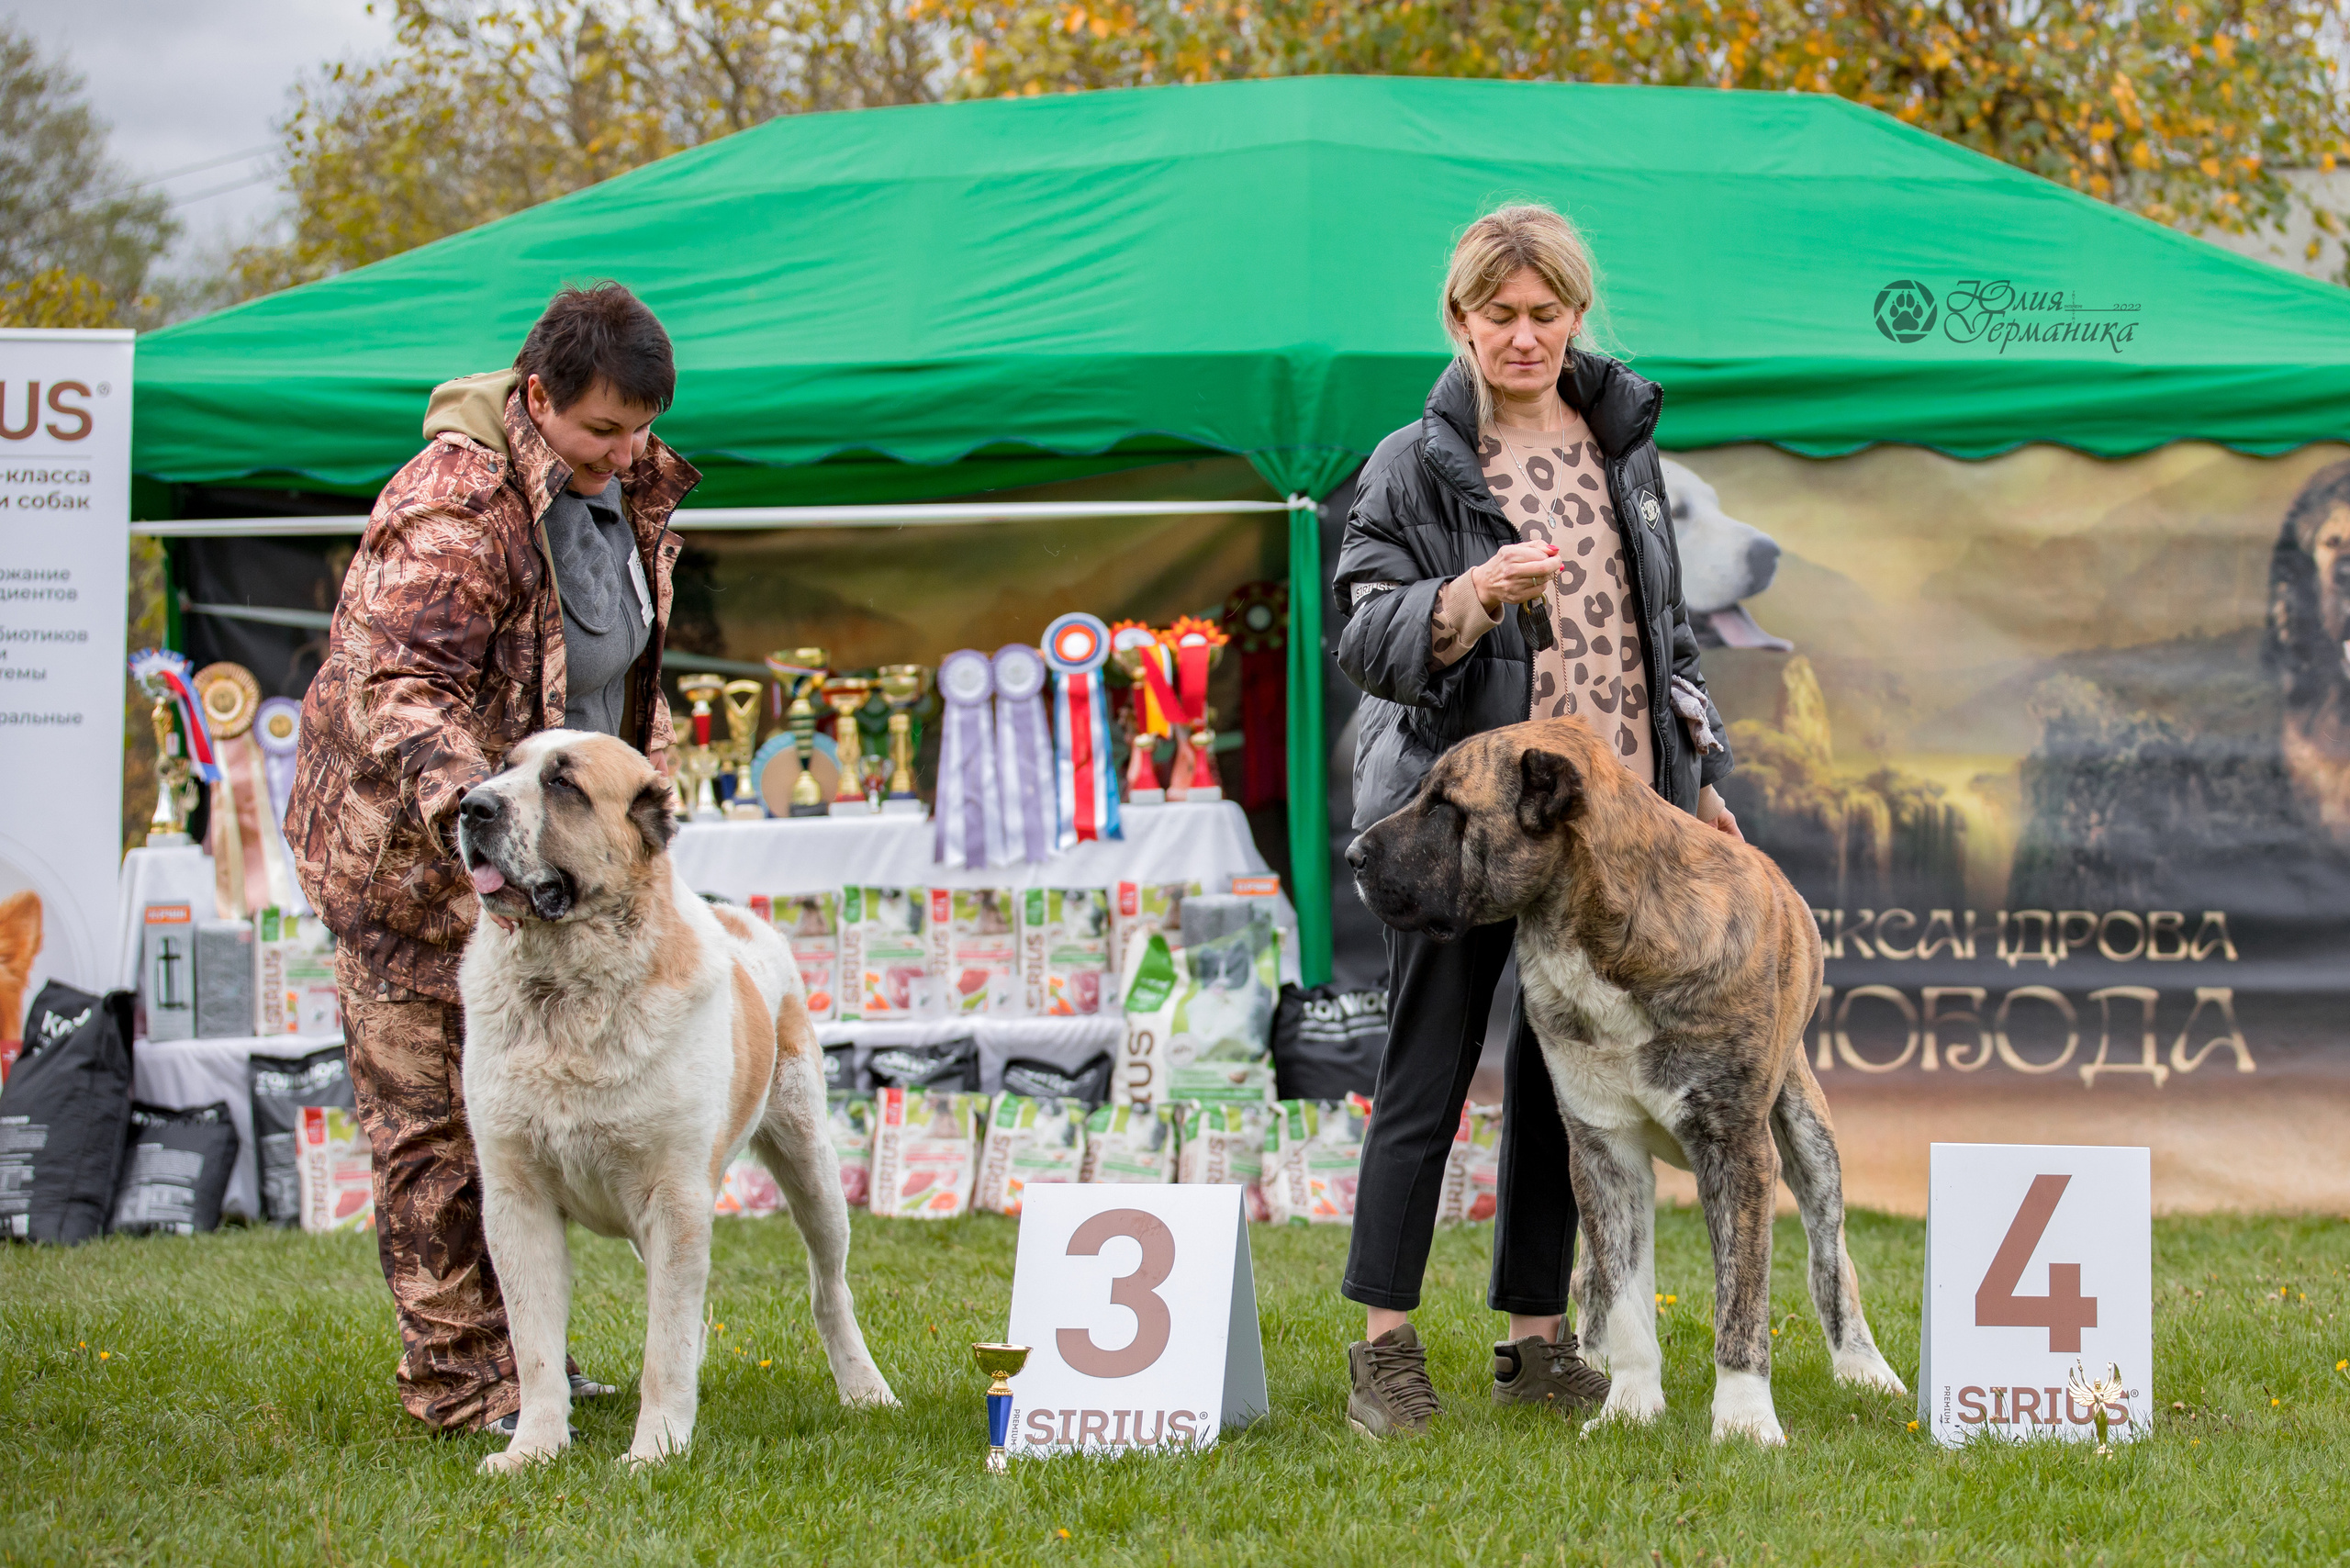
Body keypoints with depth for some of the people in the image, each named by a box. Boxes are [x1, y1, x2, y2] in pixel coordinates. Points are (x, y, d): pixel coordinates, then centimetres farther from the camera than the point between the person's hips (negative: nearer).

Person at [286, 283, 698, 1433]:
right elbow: (397, 692, -33)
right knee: (434, 1123, -2)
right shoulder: (455, 508, -24)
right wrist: (471, 817, -47)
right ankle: (455, 1377, 3)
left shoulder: (624, 487, 4)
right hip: (418, 859, -8)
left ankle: (516, 1339, 25)